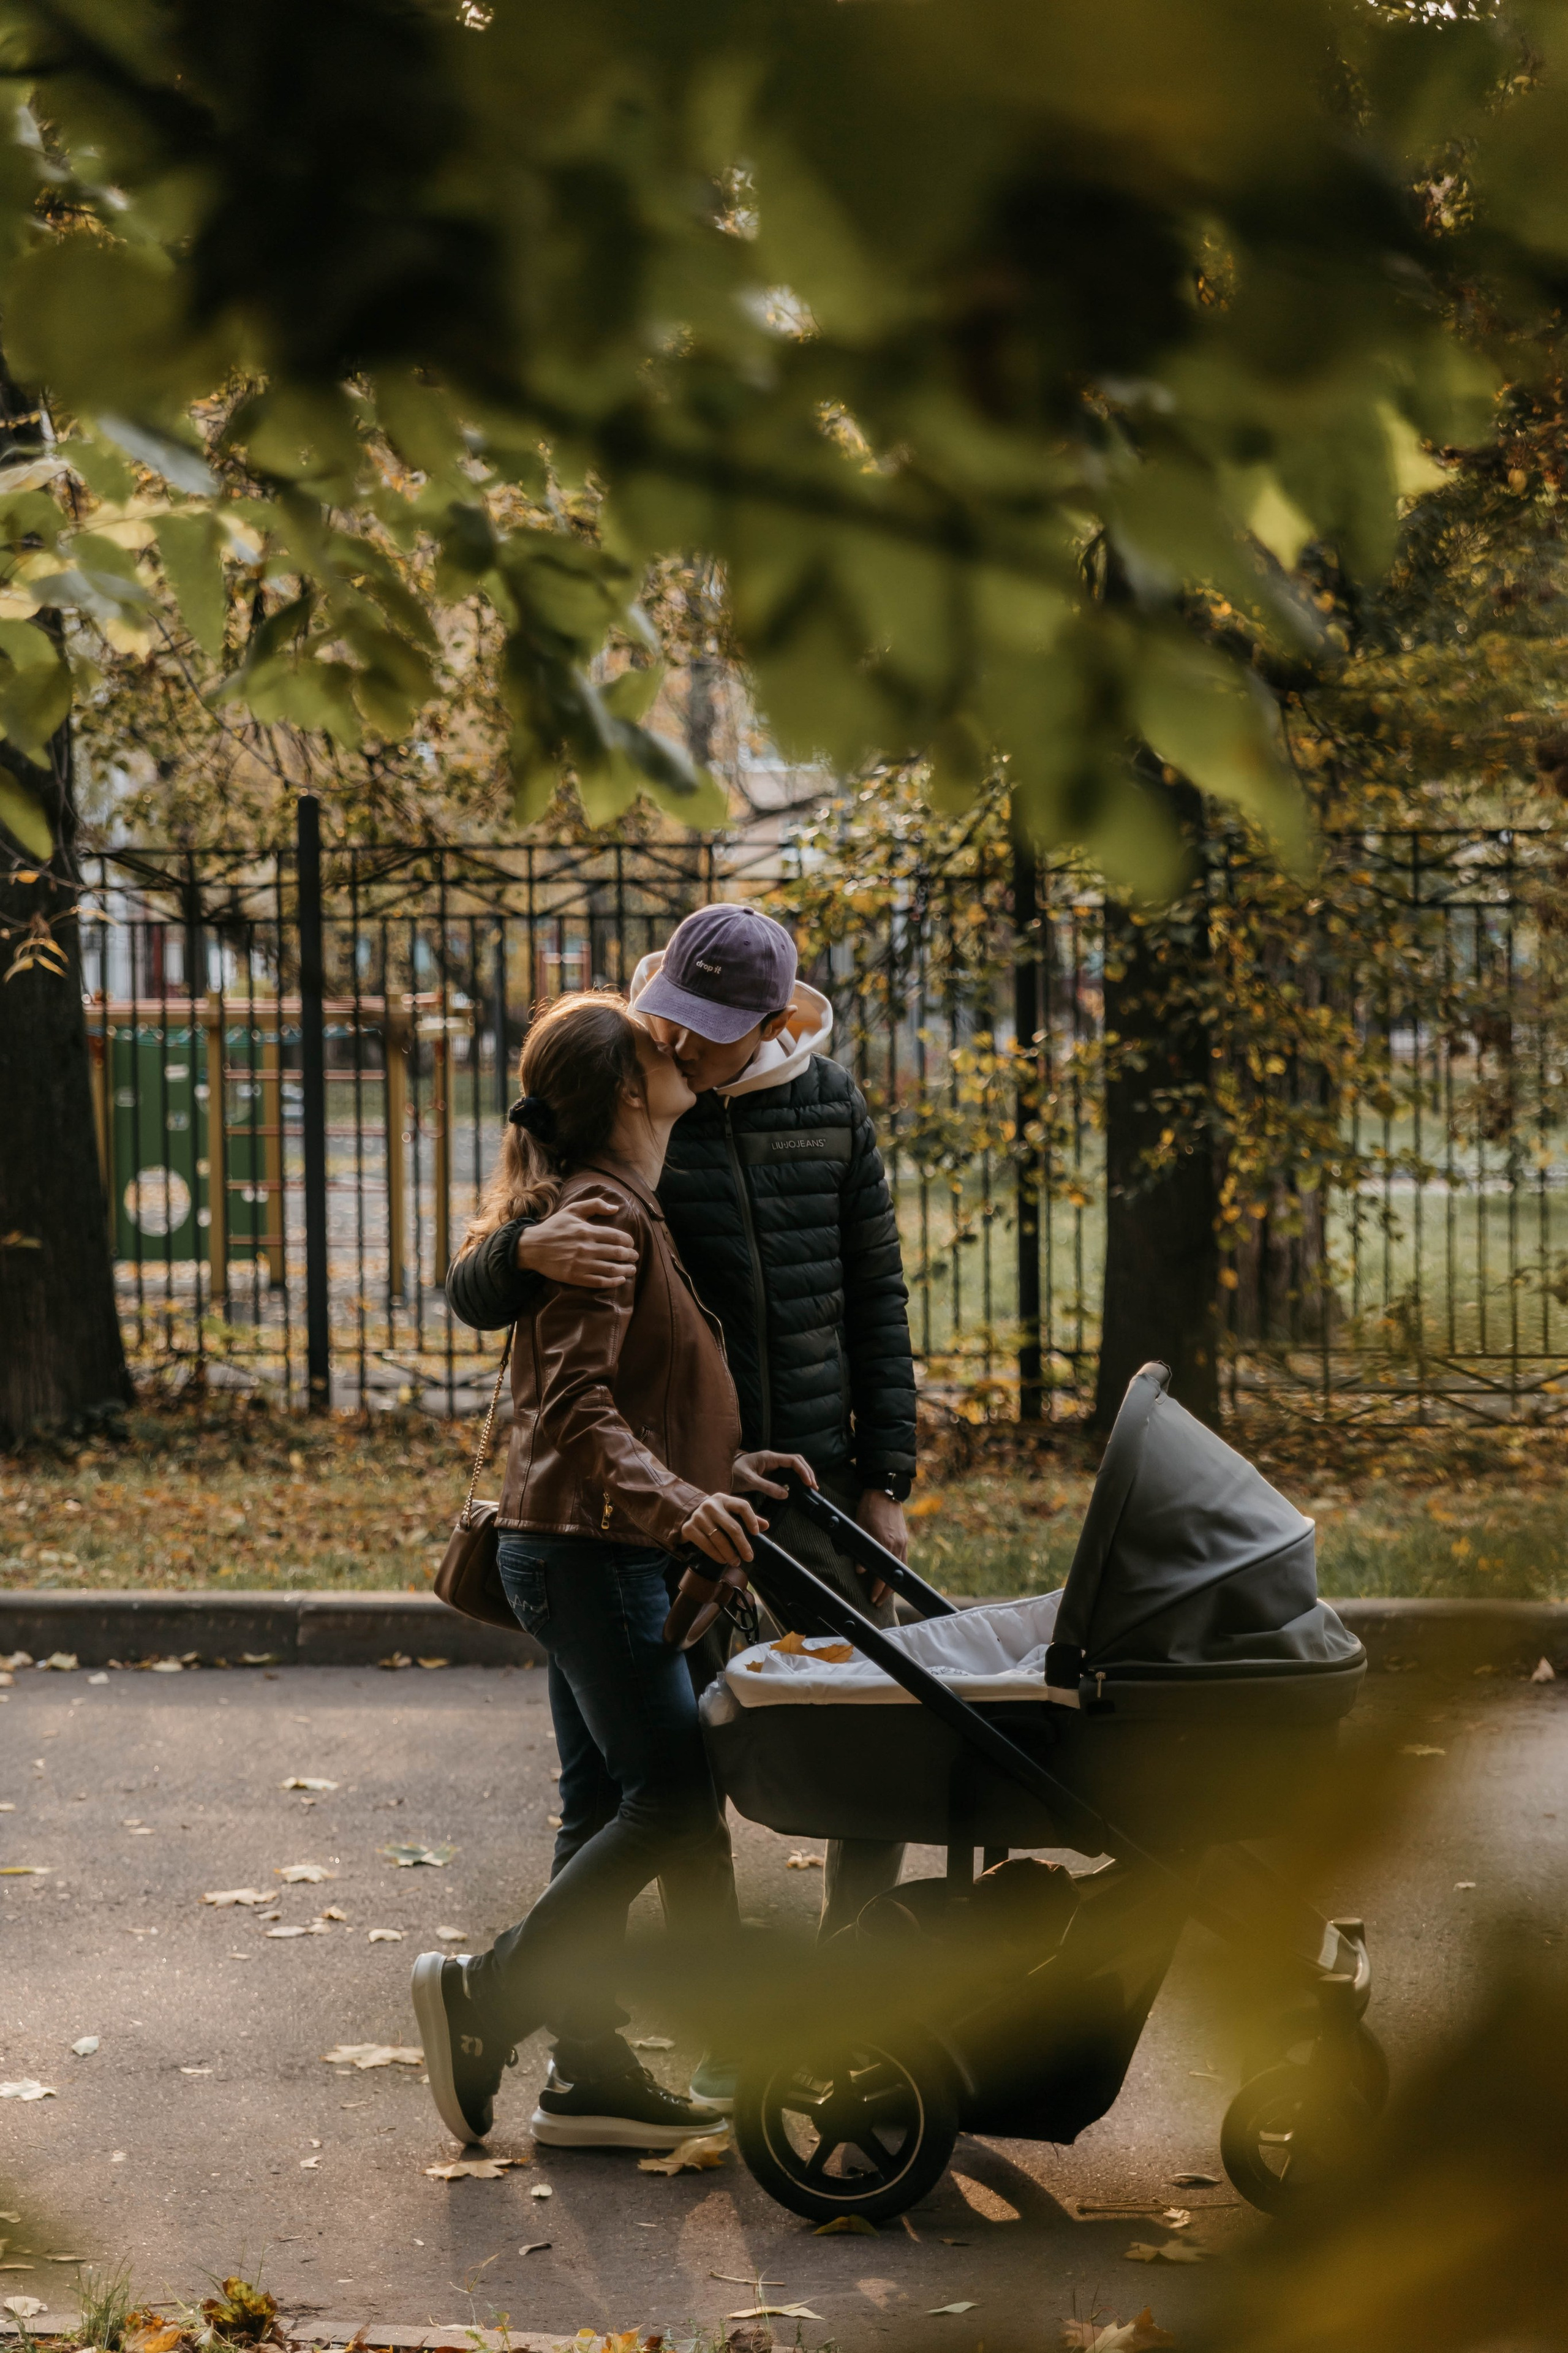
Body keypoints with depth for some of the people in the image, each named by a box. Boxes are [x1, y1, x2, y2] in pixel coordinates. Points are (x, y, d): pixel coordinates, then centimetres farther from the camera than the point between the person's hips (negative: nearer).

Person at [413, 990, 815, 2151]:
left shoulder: (622, 1211, 17)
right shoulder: (601, 1217, -15)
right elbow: (576, 1406, -24)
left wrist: (725, 1463, 14)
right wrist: (673, 1501, -34)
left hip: (592, 1551, 10)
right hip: (592, 1551, -10)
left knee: (610, 1804, 10)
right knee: (673, 1802, -8)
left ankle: (590, 2072, 14)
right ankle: (487, 1992, -4)